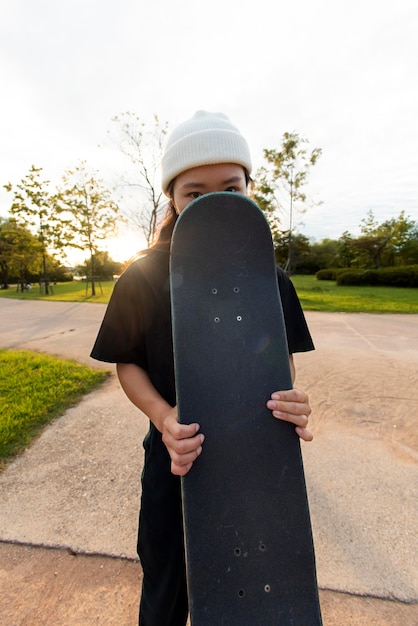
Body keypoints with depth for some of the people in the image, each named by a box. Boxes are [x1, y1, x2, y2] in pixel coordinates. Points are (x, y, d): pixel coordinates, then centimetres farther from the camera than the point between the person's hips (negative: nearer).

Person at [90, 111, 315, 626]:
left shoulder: (267, 279, -9)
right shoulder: (143, 278, -13)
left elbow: (283, 359, -1)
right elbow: (127, 363, -5)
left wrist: (291, 400, -23)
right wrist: (162, 416, -23)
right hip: (175, 455, -1)